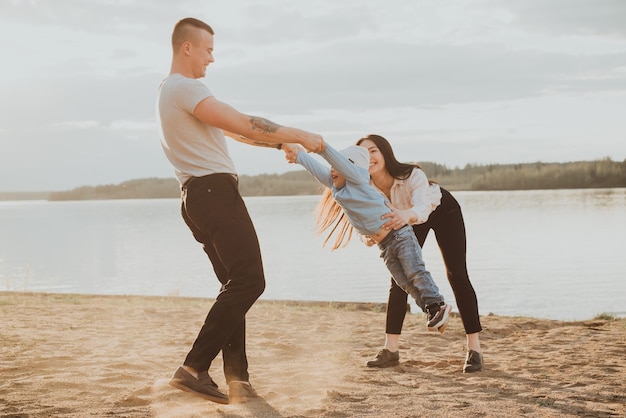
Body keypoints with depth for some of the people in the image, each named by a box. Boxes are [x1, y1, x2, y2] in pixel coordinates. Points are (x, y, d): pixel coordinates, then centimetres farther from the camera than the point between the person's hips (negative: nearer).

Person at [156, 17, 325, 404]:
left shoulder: (172, 91, 23)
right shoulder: (185, 88, -10)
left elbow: (231, 128, 26)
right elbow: (244, 125, -17)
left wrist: (282, 141, 24)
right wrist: (300, 136, -8)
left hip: (199, 196, 11)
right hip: (216, 192, -11)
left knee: (237, 286, 11)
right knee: (249, 281, -13)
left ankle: (238, 379, 7)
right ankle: (194, 368, -16)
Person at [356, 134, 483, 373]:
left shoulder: (412, 175, -42)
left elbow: (422, 208, -58)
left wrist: (407, 215, -80)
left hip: (443, 211, -4)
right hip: (410, 221, 4)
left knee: (457, 275, -10)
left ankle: (474, 349, -6)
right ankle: (390, 350, 1)